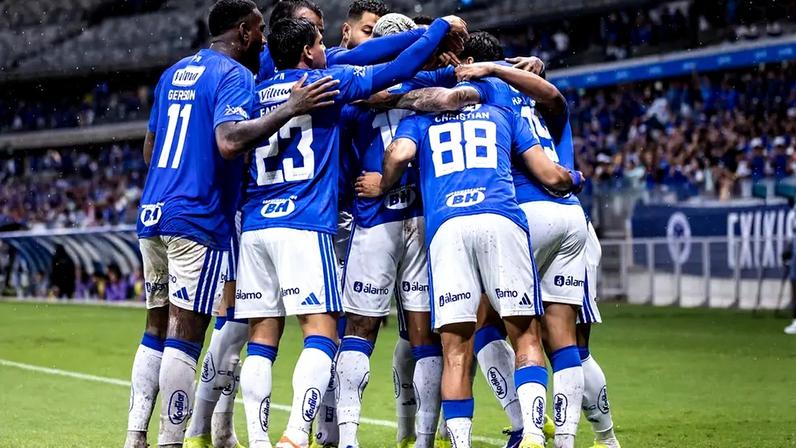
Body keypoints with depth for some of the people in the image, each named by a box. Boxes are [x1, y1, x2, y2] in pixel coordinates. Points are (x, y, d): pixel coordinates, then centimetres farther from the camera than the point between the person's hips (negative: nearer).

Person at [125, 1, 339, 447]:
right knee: (185, 335, -6)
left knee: (156, 331, 12)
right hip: (198, 220, -8)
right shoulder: (235, 76, -7)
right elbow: (229, 141, -25)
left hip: (152, 213, 8)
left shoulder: (174, 73, 18)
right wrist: (289, 109, -22)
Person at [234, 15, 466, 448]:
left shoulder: (257, 92, 15)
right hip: (304, 226, -5)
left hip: (255, 227, 6)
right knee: (320, 333, -6)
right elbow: (396, 70, 4)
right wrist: (441, 26, 17)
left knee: (261, 340, 5)